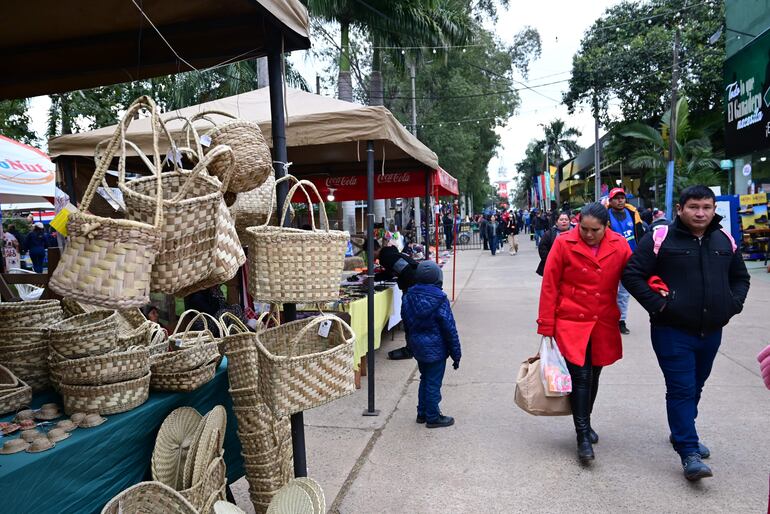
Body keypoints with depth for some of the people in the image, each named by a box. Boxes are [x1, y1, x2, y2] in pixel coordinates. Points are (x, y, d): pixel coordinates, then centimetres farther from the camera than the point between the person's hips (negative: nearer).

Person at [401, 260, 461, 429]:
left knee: (424, 379, 21)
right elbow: (450, 329, -14)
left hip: (417, 347, 6)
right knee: (434, 383, 5)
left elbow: (406, 324, 10)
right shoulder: (440, 300, -18)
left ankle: (422, 413, 30)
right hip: (436, 349, -6)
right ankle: (433, 418, 16)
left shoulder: (408, 297, -1)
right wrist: (456, 353, -6)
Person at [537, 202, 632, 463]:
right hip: (571, 323, -3)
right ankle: (583, 436, 4)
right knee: (580, 376, -8)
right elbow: (549, 286, -6)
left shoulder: (619, 245, -1)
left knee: (593, 376, 15)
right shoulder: (563, 243, -9)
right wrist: (546, 327, -6)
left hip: (604, 324, 4)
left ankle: (585, 424, 36)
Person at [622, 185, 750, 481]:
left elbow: (740, 277, 21)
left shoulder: (725, 240, 8)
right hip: (673, 332, -6)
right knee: (681, 390, -5)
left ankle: (682, 432, 39)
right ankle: (689, 453, 2)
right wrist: (657, 304, -17)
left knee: (695, 388, 19)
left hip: (711, 332, 6)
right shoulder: (661, 238, -9)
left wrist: (733, 304, 4)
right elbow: (632, 274, -10)